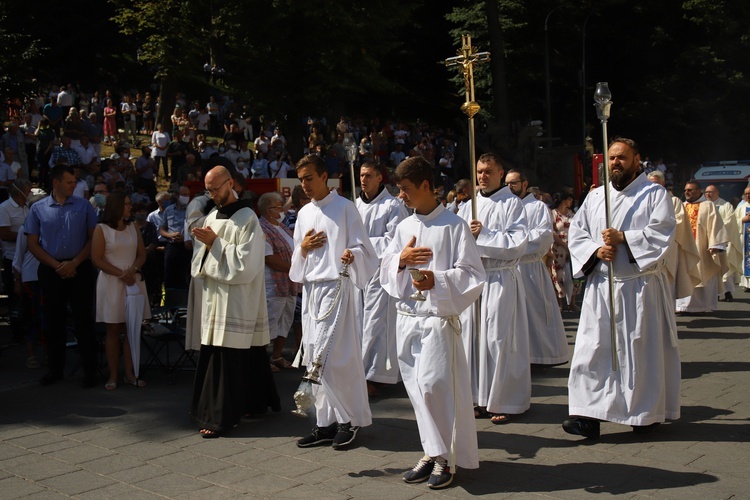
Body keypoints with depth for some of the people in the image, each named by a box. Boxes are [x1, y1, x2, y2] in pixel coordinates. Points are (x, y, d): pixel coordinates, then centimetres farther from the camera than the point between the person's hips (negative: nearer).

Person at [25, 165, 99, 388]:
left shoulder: (84, 206, 1)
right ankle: (55, 369, 21)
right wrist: (56, 265, -7)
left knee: (83, 319, 0)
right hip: (51, 270, 1)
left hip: (79, 268, -1)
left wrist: (73, 263, -10)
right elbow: (32, 243, 3)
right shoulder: (38, 209, 2)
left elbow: (93, 239, 0)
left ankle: (90, 370, 7)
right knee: (54, 319, 10)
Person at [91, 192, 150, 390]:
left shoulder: (133, 228, 11)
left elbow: (142, 255, 10)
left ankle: (129, 373, 9)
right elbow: (97, 259, -7)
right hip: (111, 282, -4)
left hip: (134, 281, 4)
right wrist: (121, 274, -13)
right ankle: (113, 375, 6)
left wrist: (132, 270, -10)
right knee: (113, 330, 0)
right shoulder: (101, 229, -2)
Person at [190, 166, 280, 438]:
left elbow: (246, 264, -16)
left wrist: (214, 243, -15)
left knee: (226, 357, -8)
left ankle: (221, 417, 0)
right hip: (215, 298, 8)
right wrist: (205, 244, -5)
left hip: (237, 301, -8)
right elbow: (200, 262, 15)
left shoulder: (247, 219, -9)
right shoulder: (212, 218, 14)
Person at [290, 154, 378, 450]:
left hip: (335, 287, -7)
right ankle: (327, 423, 16)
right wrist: (303, 248, 0)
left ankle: (350, 419, 4)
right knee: (315, 360, 7)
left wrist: (351, 255, -26)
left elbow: (362, 247, -5)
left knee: (328, 358, -11)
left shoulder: (344, 208, -3)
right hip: (310, 289, 7)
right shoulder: (304, 214, 16)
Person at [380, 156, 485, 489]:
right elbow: (385, 271, 12)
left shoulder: (453, 225, -6)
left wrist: (437, 280, -22)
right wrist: (400, 259, -8)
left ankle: (444, 457, 5)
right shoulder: (404, 227, 12)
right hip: (406, 317, 6)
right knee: (416, 388, 9)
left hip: (438, 316, -6)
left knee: (433, 385, -11)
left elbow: (472, 273, -8)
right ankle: (433, 452, 22)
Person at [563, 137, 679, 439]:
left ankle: (647, 412, 17)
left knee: (641, 348, 2)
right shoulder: (595, 197, 16)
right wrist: (596, 249, -9)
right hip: (600, 285, 4)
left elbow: (661, 231, -10)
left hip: (640, 285, -3)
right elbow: (576, 233, 10)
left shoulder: (654, 194, 3)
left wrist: (623, 238, -17)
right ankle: (589, 415, -2)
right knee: (592, 348, -3)